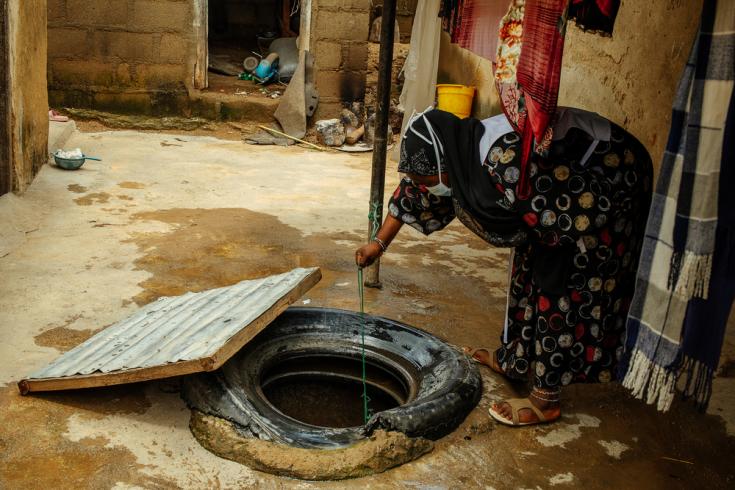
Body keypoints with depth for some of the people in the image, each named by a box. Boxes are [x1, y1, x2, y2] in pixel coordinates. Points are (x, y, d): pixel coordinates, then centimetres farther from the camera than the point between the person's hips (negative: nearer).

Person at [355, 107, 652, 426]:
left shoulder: (508, 164, -39)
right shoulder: (458, 154, -11)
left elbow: (588, 207, -33)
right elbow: (413, 192, 9)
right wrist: (380, 242, 12)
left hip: (610, 182, -9)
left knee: (563, 284, -8)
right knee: (531, 268, 16)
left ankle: (547, 400, 2)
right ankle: (517, 359, 33)